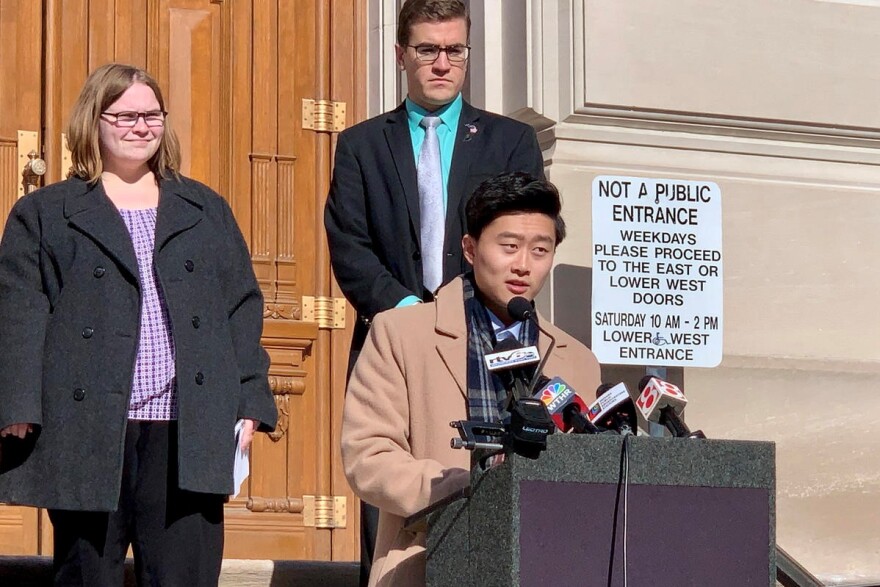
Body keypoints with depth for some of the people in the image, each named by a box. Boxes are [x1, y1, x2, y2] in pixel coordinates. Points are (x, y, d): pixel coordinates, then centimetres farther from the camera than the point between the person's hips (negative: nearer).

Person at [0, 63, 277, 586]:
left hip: (189, 433, 2)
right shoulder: (43, 215, 10)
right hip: (86, 433, -2)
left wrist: (250, 403, 4)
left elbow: (243, 309, 14)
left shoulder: (207, 211, 18)